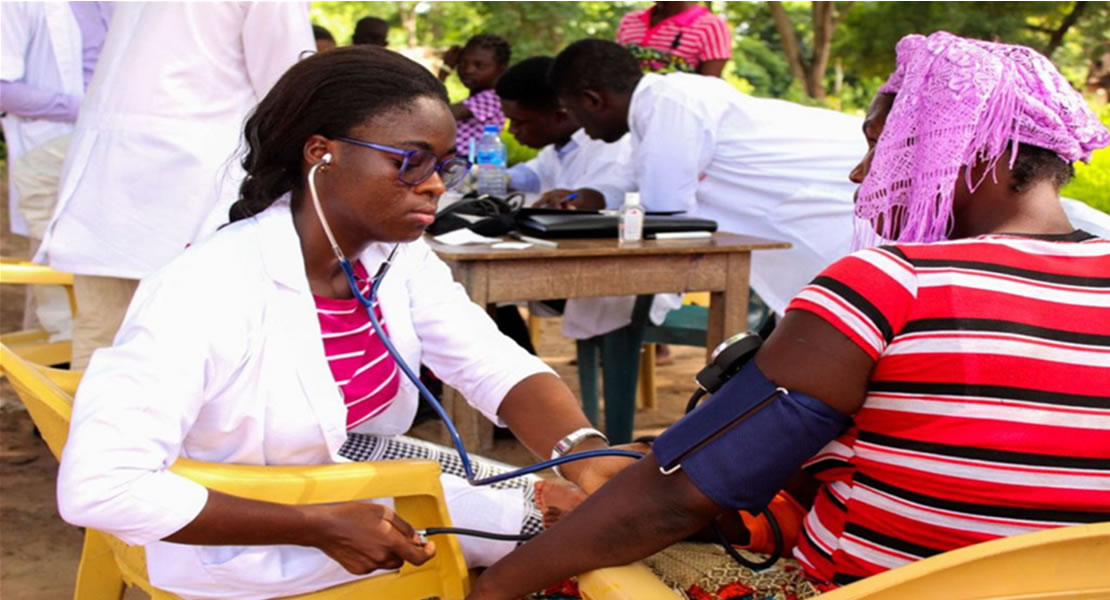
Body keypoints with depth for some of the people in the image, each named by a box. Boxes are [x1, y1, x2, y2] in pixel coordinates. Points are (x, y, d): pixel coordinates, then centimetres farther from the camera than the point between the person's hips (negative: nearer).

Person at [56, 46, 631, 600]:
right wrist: (319, 526, -31)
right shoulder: (207, 290, -30)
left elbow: (499, 368, -11)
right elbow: (97, 486, -34)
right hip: (246, 546, -7)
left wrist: (586, 453, -34)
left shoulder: (399, 258, -7)